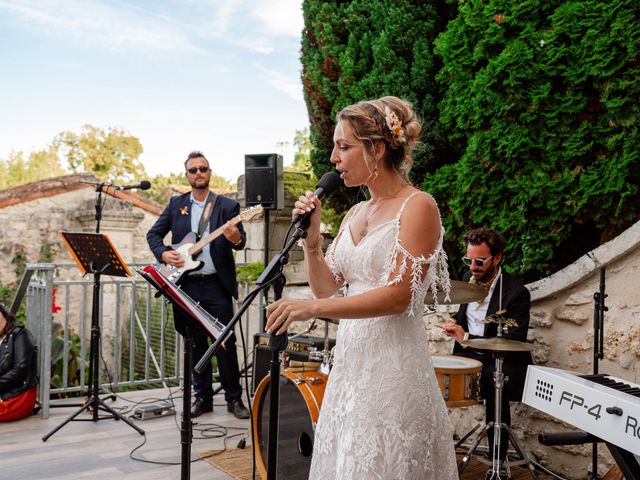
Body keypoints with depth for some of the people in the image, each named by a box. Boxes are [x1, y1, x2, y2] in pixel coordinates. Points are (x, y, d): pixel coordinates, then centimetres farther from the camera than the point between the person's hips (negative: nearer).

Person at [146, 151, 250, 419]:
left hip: (216, 284, -2)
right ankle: (203, 396, 21)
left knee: (226, 341, -2)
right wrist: (163, 253, -7)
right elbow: (153, 234, 12)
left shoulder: (227, 205, 4)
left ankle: (234, 397, 10)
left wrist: (236, 239, -29)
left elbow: (240, 240, -5)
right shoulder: (176, 204, 11)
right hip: (186, 284, 3)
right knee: (196, 343, 10)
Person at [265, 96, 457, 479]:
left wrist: (311, 309, -23)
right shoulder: (355, 213, 12)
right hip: (349, 363, 7)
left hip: (393, 371, -7)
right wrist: (311, 237, -3)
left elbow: (397, 296, -19)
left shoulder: (418, 206, -10)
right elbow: (326, 287, 13)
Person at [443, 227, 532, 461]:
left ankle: (497, 460, -24)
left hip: (503, 361, -6)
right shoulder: (469, 278, 4)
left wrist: (466, 338, -27)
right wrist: (455, 324, 0)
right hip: (469, 354, 6)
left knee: (495, 380, -37)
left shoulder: (516, 293, -17)